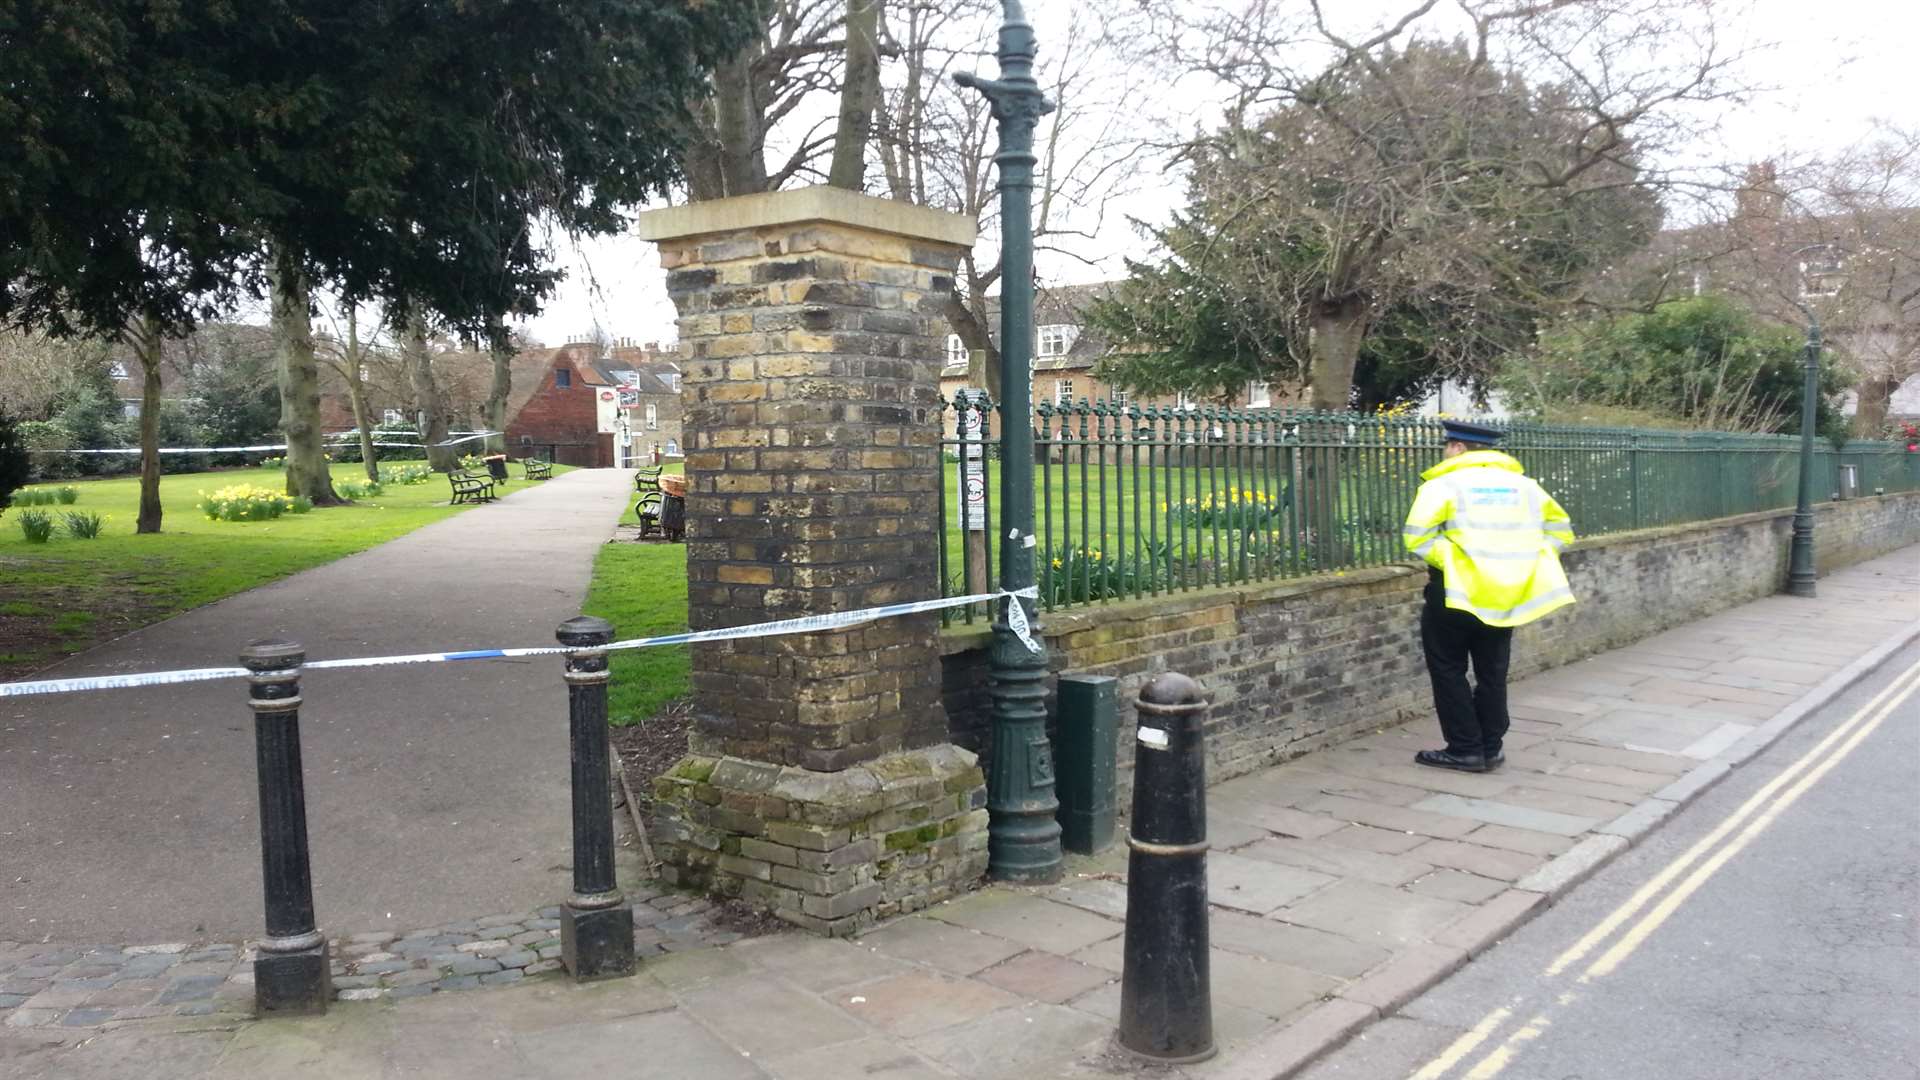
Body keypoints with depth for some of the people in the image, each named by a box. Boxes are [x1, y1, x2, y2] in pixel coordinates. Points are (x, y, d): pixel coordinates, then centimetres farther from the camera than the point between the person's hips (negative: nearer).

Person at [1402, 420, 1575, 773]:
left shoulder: (1445, 483, -6)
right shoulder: (1524, 484, 11)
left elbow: (1418, 534, -19)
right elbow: (1561, 530, 15)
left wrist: (1445, 561, -10)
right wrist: (1520, 560, 9)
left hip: (1459, 591, -5)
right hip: (1507, 594, 5)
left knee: (1448, 670, 8)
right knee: (1492, 672, 16)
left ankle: (1465, 750, 8)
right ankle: (1490, 748, 20)